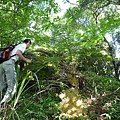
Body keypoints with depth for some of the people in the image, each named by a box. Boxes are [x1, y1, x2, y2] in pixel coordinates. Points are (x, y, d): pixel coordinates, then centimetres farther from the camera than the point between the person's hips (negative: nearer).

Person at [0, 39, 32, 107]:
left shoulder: (18, 45, 33)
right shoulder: (23, 45, 8)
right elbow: (18, 53, -11)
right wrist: (26, 60, 0)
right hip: (9, 63, -9)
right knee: (12, 86, -6)